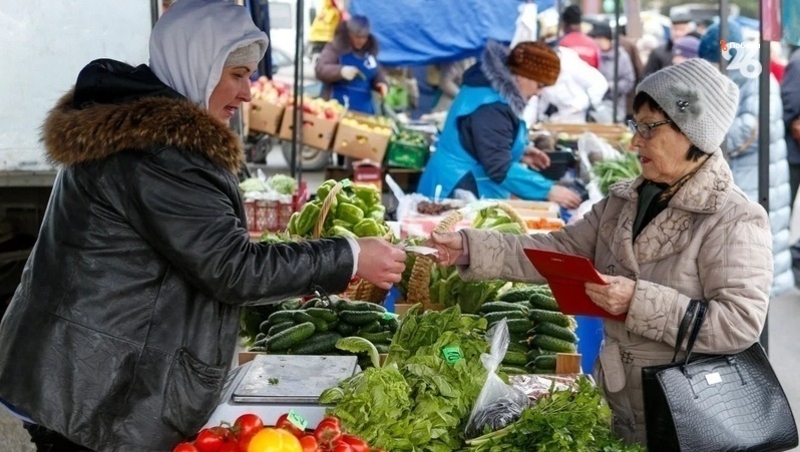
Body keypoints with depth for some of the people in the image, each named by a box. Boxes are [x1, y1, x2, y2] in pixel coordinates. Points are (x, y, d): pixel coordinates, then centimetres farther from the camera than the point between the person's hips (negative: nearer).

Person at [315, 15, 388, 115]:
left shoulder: (370, 50, 11)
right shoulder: (336, 47, -4)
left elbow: (377, 73, 23)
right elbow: (320, 69, -14)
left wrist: (381, 83, -1)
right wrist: (341, 71, -31)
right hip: (337, 106, -5)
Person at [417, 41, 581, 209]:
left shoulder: (491, 85, 8)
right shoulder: (491, 108, -24)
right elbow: (500, 168, -29)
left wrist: (521, 150, 15)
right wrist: (549, 191, -29)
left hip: (470, 188, 11)